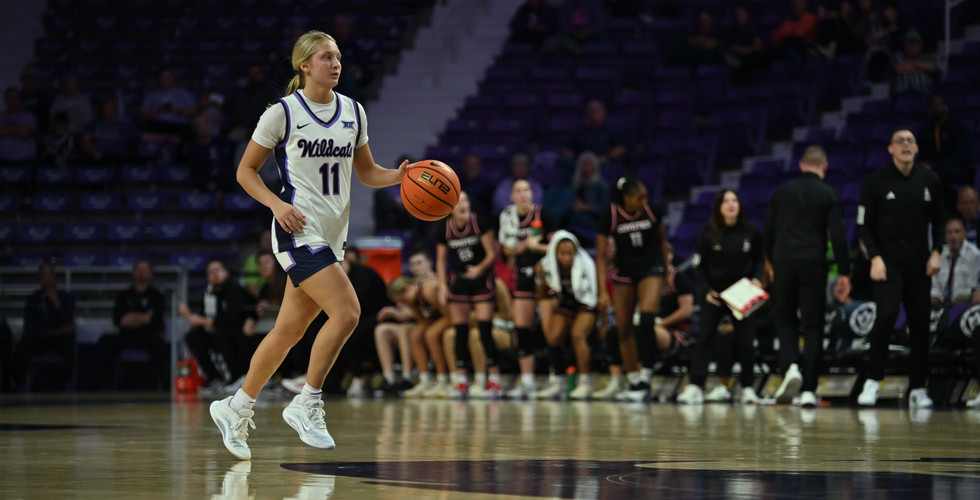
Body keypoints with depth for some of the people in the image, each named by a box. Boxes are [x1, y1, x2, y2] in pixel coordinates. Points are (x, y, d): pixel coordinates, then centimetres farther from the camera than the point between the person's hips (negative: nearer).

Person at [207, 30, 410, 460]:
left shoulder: (352, 112, 11)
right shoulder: (282, 113, -5)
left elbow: (366, 172, 19)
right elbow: (246, 170, 0)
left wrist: (399, 176, -1)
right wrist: (277, 204, -15)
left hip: (333, 235, 7)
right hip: (299, 231, -7)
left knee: (290, 330, 10)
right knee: (346, 312, -20)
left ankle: (236, 409, 22)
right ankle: (306, 405, -8)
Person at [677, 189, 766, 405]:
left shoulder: (751, 233, -2)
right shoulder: (708, 233, -4)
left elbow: (759, 261, 9)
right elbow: (699, 265, 0)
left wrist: (757, 279, -9)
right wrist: (705, 290, -10)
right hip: (714, 294, -1)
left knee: (745, 341, 1)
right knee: (704, 337, -8)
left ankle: (748, 388, 10)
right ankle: (695, 386, -11)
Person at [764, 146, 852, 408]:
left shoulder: (782, 192, 7)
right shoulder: (829, 195, -1)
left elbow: (768, 232, 10)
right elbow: (837, 236, -6)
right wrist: (844, 273, -2)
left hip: (784, 262, 2)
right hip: (813, 265, -2)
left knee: (784, 317, 16)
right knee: (813, 325, 4)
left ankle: (790, 367, -9)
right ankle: (808, 390, 2)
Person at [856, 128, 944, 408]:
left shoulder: (930, 181, 5)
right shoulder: (876, 182, -3)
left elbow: (938, 221, 15)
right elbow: (864, 225, 0)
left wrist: (936, 252, 1)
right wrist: (875, 258, -11)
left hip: (919, 264, 3)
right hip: (888, 262, -3)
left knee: (920, 322, 2)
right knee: (887, 314, -21)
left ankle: (918, 389, 10)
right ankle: (872, 381, -13)